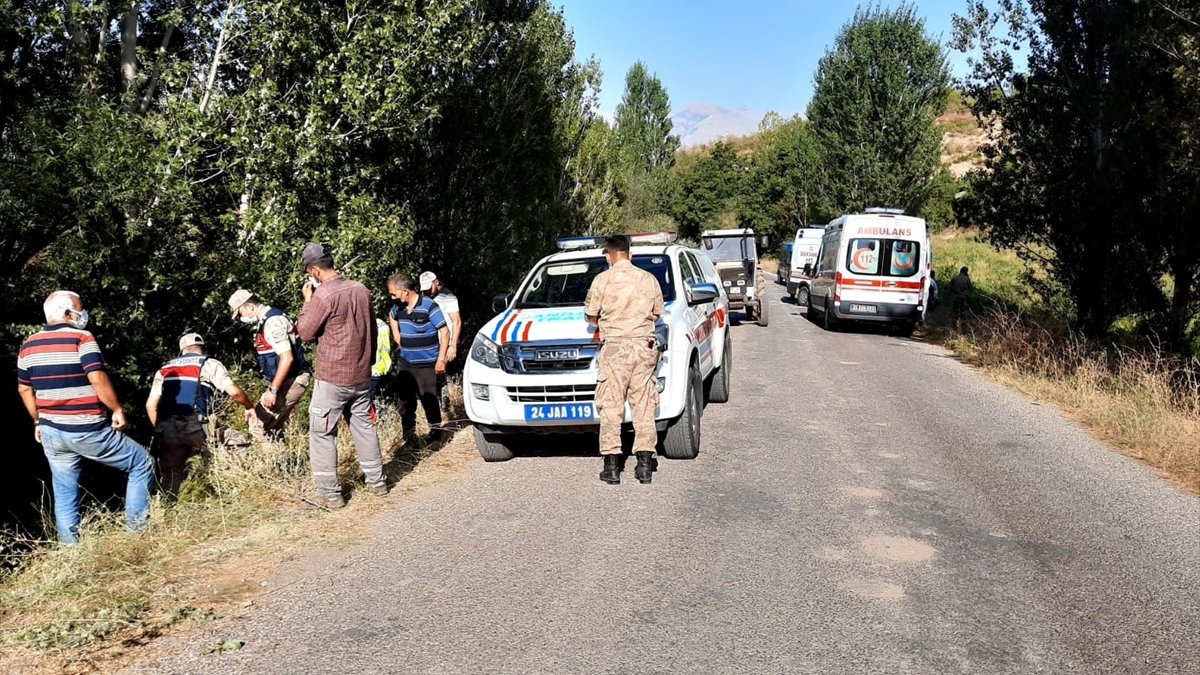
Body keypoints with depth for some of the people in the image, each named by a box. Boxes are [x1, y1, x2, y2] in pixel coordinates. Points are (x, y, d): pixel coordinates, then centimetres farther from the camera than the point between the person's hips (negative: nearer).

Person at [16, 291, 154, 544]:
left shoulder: (28, 345, 9)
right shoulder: (81, 338, -11)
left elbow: (24, 388, 15)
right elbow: (98, 378, -21)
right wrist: (118, 409, -10)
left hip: (51, 432, 7)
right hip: (87, 431, -7)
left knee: (64, 495, 14)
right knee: (142, 464, 7)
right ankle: (136, 529, 5)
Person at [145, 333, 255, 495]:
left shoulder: (164, 369, 23)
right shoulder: (209, 364, 9)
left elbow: (151, 405, 15)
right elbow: (233, 392, -2)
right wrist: (250, 407, 15)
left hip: (168, 431, 5)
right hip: (195, 427, -5)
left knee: (170, 483, 14)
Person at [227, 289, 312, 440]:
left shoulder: (273, 321, -17)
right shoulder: (266, 322, 15)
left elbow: (287, 358, -25)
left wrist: (273, 390, -23)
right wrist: (273, 387, 22)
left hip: (290, 381, -10)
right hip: (288, 381, 10)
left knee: (258, 425, -8)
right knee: (273, 428, 14)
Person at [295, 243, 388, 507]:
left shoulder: (323, 295, -18)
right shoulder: (361, 290, 2)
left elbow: (305, 333, -10)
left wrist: (307, 301, 1)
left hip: (332, 379, -6)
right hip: (362, 375, 6)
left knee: (322, 434, 4)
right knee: (364, 427, 17)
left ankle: (330, 493, 5)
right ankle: (376, 481, 24)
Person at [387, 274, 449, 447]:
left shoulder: (429, 306, -16)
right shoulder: (398, 307, 3)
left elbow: (445, 332, -14)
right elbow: (392, 317, 29)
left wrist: (441, 359, -17)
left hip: (426, 365, -6)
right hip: (405, 363, 6)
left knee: (429, 400, 2)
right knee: (405, 400, 9)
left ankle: (435, 432, 21)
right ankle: (409, 436, 21)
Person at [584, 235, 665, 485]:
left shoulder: (603, 279, -3)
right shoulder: (649, 279, 7)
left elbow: (591, 316, 3)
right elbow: (657, 314, 14)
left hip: (614, 346, -3)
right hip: (644, 346, 3)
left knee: (611, 408, 2)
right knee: (644, 407, 7)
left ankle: (612, 467, 2)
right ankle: (644, 465, 7)